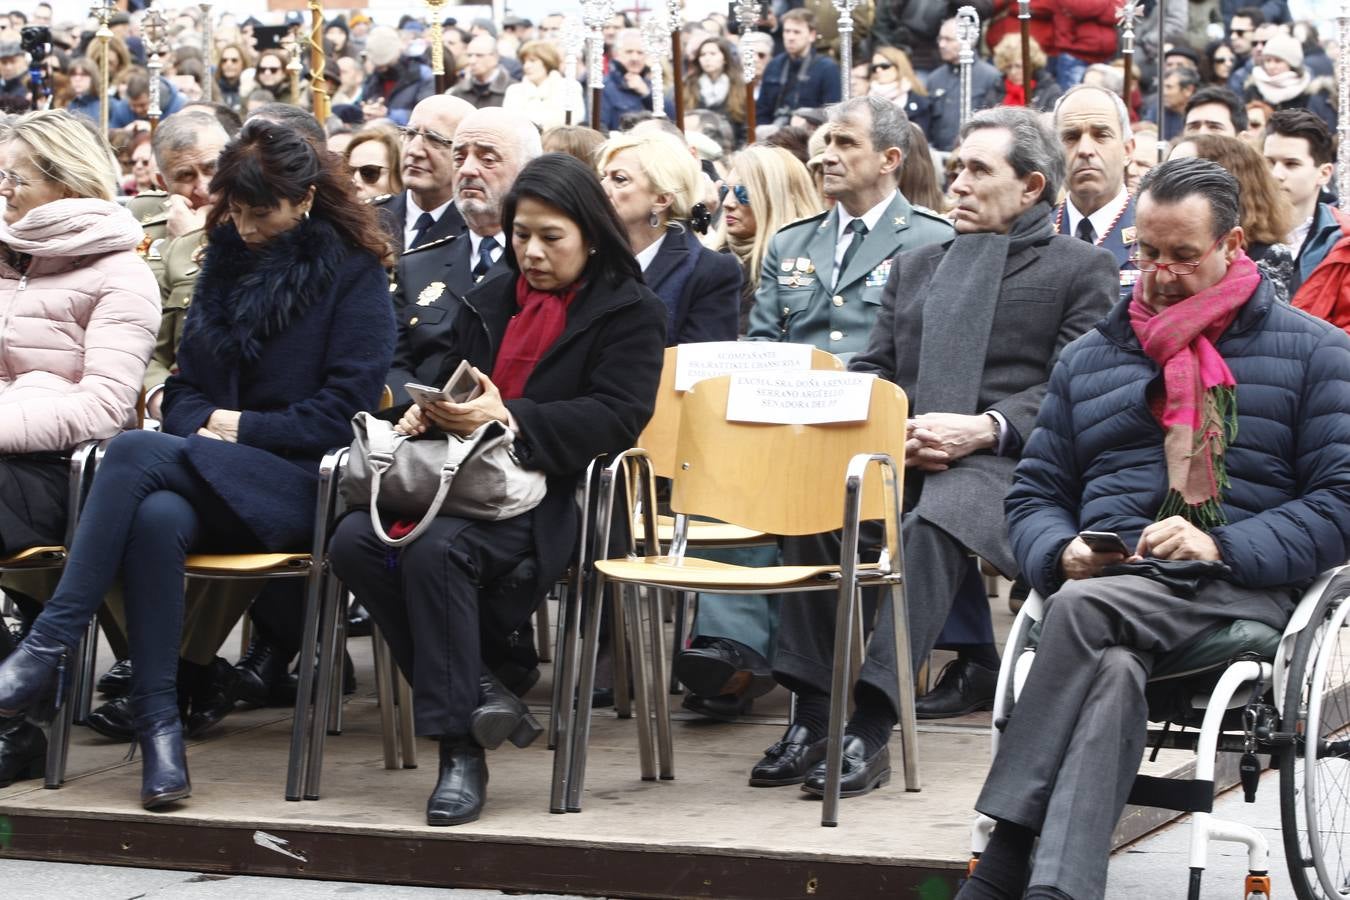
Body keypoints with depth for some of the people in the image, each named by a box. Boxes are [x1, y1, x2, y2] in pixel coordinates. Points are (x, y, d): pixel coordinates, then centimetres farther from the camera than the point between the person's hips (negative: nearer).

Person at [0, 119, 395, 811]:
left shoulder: (353, 275, 1)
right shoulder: (225, 259, 18)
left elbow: (344, 410, -5)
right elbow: (184, 388, 20)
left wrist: (245, 429, -8)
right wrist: (205, 423, -2)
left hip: (298, 487, -5)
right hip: (209, 480, 5)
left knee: (135, 451, -30)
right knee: (156, 516, -35)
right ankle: (158, 727, -36)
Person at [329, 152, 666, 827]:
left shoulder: (629, 311, 5)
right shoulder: (492, 297, 25)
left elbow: (617, 416, -9)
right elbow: (451, 376, 31)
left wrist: (509, 417, -21)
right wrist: (428, 410, 4)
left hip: (551, 498, -6)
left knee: (437, 549, -36)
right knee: (355, 540, -25)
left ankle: (461, 750, -29)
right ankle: (477, 694, -19)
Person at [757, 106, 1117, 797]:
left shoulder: (1082, 268, 11)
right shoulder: (915, 267, 29)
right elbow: (870, 370, 21)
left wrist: (986, 429, -17)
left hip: (1002, 461, -5)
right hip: (902, 455, 5)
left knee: (932, 525, -38)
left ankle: (870, 727, -42)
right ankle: (811, 718, -27)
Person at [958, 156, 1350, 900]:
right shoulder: (1089, 357, 25)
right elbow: (1033, 495, 22)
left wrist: (1222, 548, -14)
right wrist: (1062, 552, -3)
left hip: (1241, 589, -3)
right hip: (1105, 584, 3)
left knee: (1084, 609, -34)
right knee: (1110, 672, -35)